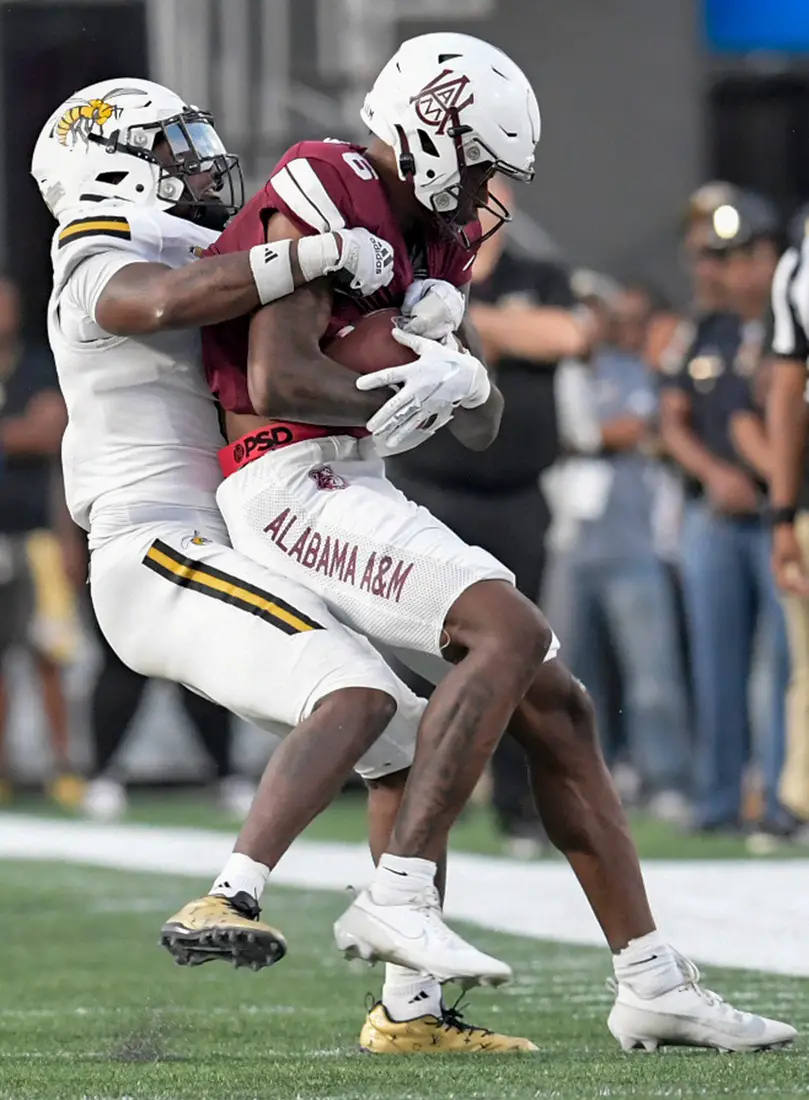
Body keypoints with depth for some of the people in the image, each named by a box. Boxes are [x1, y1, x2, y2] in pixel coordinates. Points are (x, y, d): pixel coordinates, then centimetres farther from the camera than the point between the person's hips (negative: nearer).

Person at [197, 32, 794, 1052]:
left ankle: (651, 984, 9)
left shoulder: (429, 234, 19)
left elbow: (482, 428, 19)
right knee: (512, 631, -27)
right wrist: (404, 395, -7)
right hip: (290, 487, -10)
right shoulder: (328, 199, -11)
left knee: (556, 708, 6)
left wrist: (455, 356, -3)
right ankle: (396, 899, -30)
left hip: (355, 496, 10)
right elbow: (277, 382, -22)